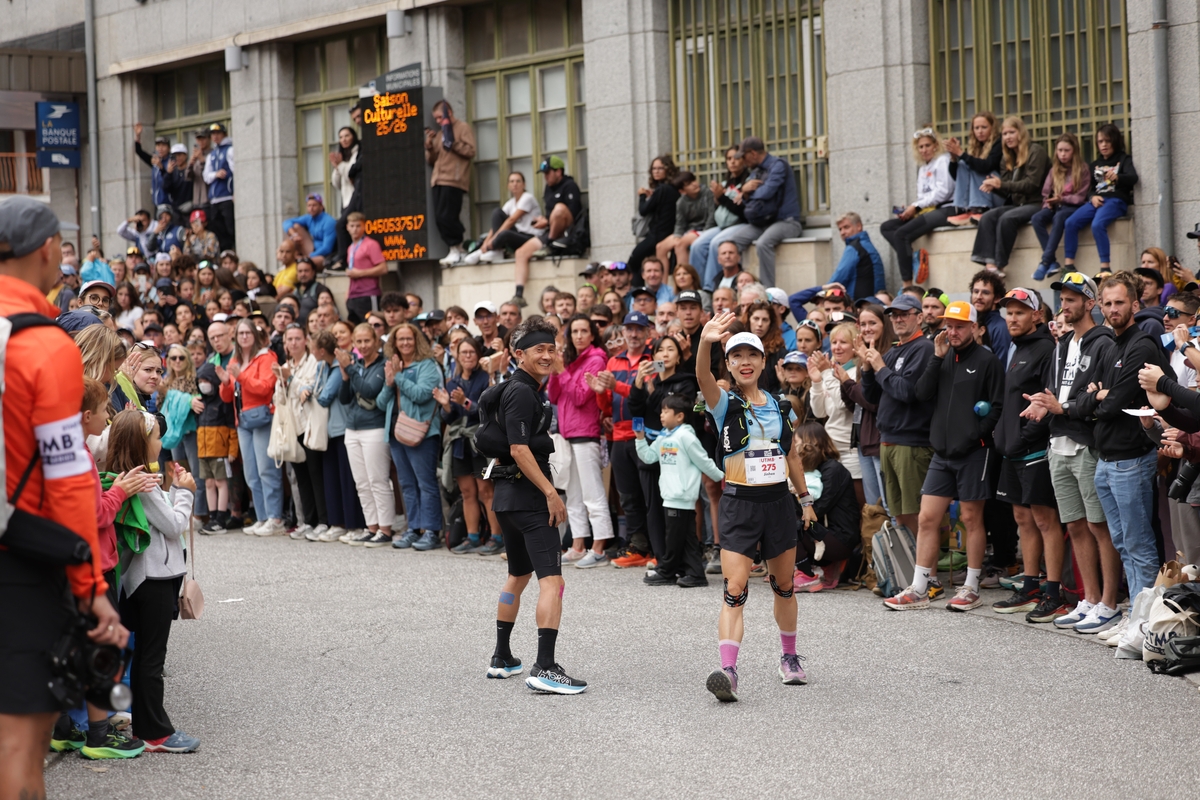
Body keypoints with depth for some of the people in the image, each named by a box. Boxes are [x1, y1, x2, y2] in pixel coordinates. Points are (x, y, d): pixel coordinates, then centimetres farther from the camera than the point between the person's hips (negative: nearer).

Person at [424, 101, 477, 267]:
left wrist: (452, 142, -14)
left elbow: (470, 151, -7)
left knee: (446, 217, -15)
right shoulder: (438, 133, 24)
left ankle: (456, 250, -7)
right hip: (438, 181, 8)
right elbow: (431, 161, 24)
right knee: (439, 219, 1)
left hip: (454, 181, -7)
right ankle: (459, 249, 7)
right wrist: (429, 147, 6)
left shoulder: (462, 128, 5)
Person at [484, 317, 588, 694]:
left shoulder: (522, 390, 16)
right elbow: (519, 450, -22)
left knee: (518, 575, 23)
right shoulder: (522, 393, -14)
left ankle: (502, 659, 32)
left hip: (509, 496, 11)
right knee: (552, 580, -15)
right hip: (529, 496, -11)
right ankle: (545, 668, -23)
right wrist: (551, 493, -22)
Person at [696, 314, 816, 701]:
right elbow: (703, 377, -27)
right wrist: (705, 343, -47)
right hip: (739, 503, -4)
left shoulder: (777, 404, 9)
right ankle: (728, 670, -20)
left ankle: (790, 658, 33)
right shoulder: (725, 402, -4)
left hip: (778, 501, 4)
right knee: (735, 590, -14)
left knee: (784, 586, 15)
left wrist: (805, 498, 21)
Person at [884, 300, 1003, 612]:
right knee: (927, 518, 3)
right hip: (942, 452, 6)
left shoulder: (987, 361, -4)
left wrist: (977, 434, -15)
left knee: (971, 518, 2)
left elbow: (998, 407, -8)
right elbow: (922, 394, 2)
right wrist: (937, 357, -4)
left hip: (973, 453, -6)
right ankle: (919, 589, 8)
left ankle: (971, 588, 11)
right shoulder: (944, 360, 14)